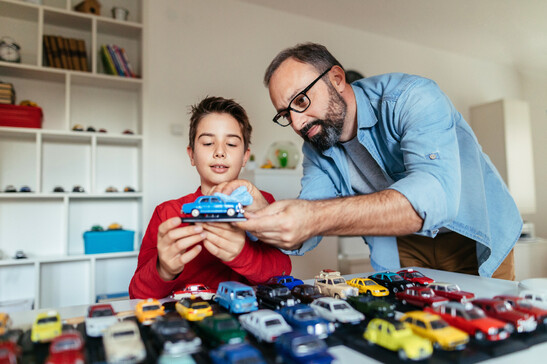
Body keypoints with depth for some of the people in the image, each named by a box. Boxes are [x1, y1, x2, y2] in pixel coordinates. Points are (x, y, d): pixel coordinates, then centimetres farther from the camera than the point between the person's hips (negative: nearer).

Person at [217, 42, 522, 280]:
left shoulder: (411, 97, -24)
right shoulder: (316, 151, -7)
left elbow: (435, 192, -41)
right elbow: (300, 239, -13)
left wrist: (318, 218, -51)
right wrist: (262, 213, -36)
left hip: (474, 236, -3)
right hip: (404, 246, 3)